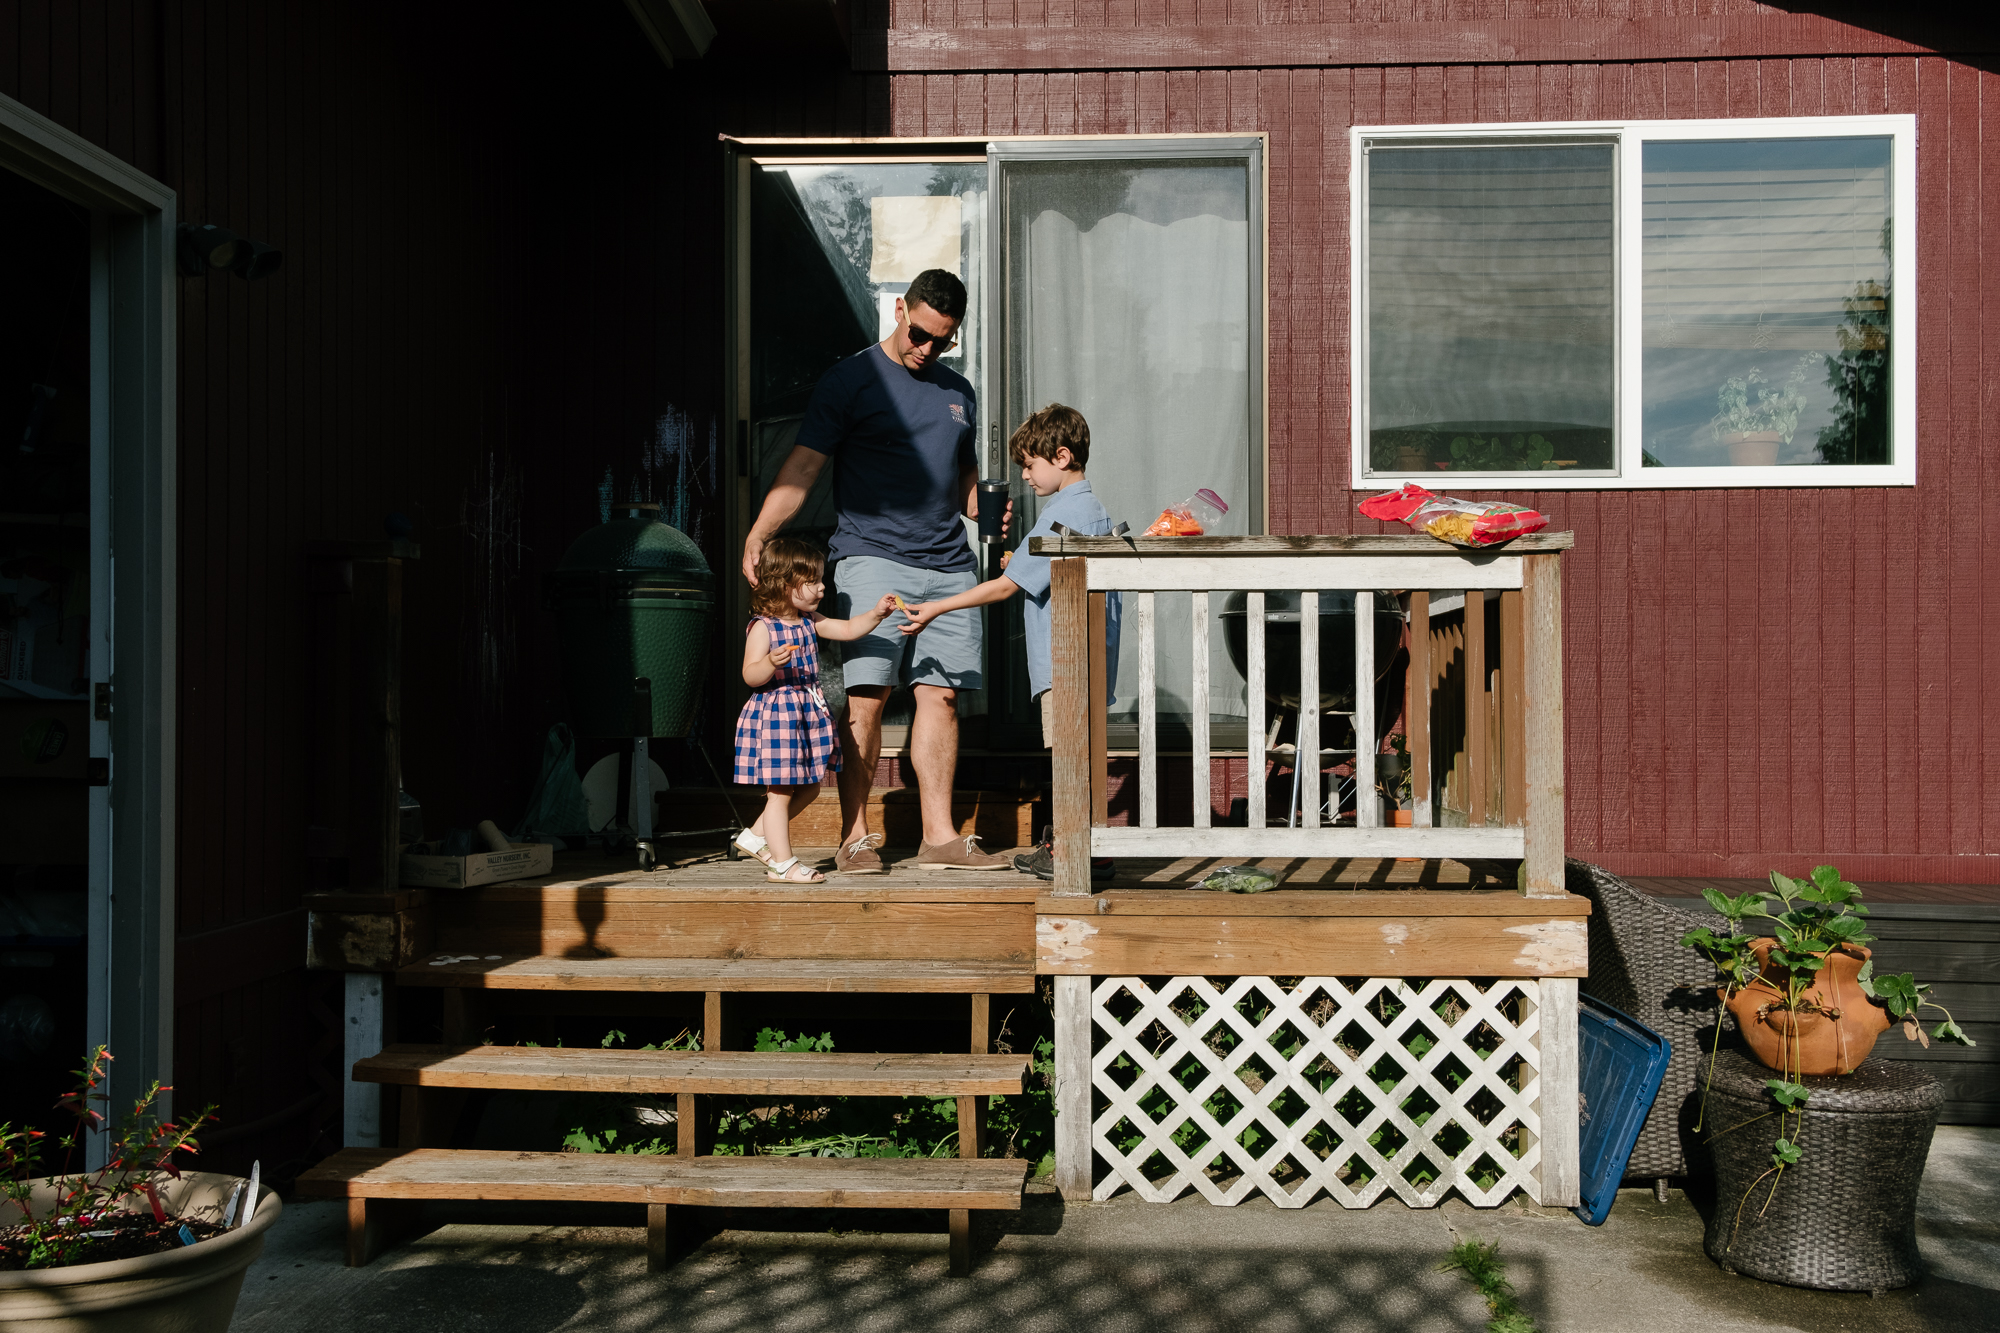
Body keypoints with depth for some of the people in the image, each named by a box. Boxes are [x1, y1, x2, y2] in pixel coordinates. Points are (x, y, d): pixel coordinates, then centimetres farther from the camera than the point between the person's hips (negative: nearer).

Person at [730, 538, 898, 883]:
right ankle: (782, 864, 5)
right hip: (776, 715, -9)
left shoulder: (810, 622, 10)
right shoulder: (762, 627, -13)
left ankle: (757, 835, 30)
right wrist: (771, 663, -36)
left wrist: (875, 614, -8)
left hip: (808, 713, 9)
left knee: (808, 790, 15)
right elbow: (750, 676, -17)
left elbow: (847, 629, 8)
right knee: (781, 792, -2)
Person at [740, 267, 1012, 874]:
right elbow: (803, 466, -4)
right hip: (872, 557, -5)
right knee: (868, 694, -11)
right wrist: (758, 533, -17)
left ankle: (940, 835, 6)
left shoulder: (958, 392, 20)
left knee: (941, 694, 1)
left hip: (947, 563, 5)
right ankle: (855, 836, -3)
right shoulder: (851, 380, 2)